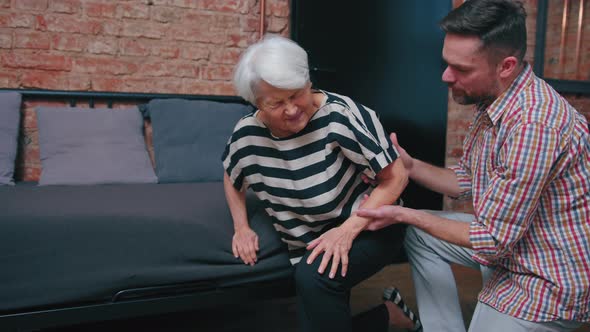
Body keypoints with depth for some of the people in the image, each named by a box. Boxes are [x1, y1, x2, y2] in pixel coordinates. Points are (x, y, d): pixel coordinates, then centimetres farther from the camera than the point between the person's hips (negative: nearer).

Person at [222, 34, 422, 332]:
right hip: (310, 247, 6)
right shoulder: (247, 135, -13)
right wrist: (241, 227, -2)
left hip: (370, 228, -5)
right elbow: (232, 179, 11)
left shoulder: (341, 115, -26)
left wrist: (347, 230, -29)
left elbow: (396, 177, -20)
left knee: (314, 277, -32)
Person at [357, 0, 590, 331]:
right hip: (510, 233, 9)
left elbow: (494, 241, -26)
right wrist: (410, 166, -6)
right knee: (419, 234, 12)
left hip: (551, 279, -9)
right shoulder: (493, 100, -2)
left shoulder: (533, 125, -32)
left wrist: (405, 214, -18)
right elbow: (466, 181, 9)